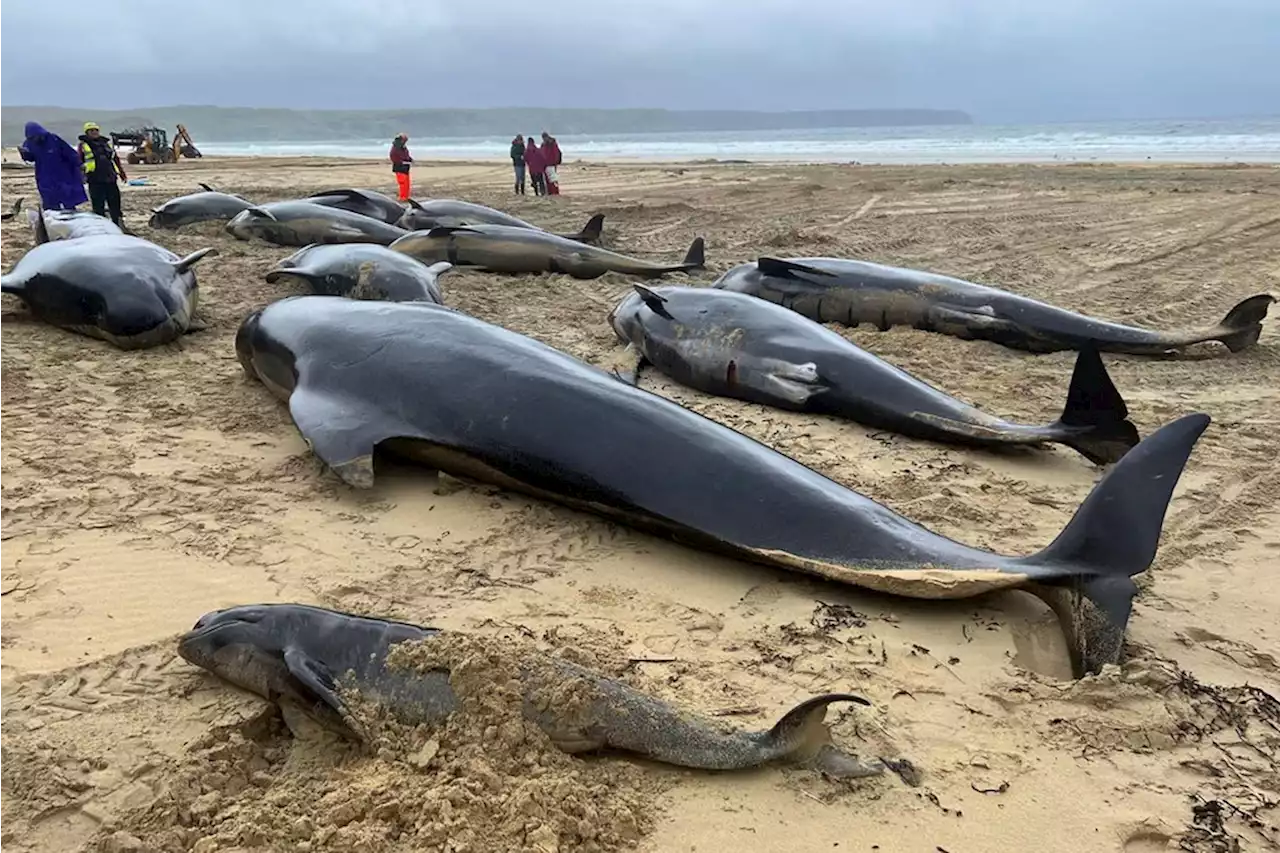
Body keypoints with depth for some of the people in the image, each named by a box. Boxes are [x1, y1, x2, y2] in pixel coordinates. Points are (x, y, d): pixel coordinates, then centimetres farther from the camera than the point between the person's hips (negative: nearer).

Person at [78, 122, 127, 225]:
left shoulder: (107, 143, 19)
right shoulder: (83, 145, 8)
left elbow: (116, 158, 24)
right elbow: (79, 162, 7)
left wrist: (122, 173, 22)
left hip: (110, 178, 4)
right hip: (95, 181, -3)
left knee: (115, 203, 5)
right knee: (98, 205, -2)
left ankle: (117, 224, 14)